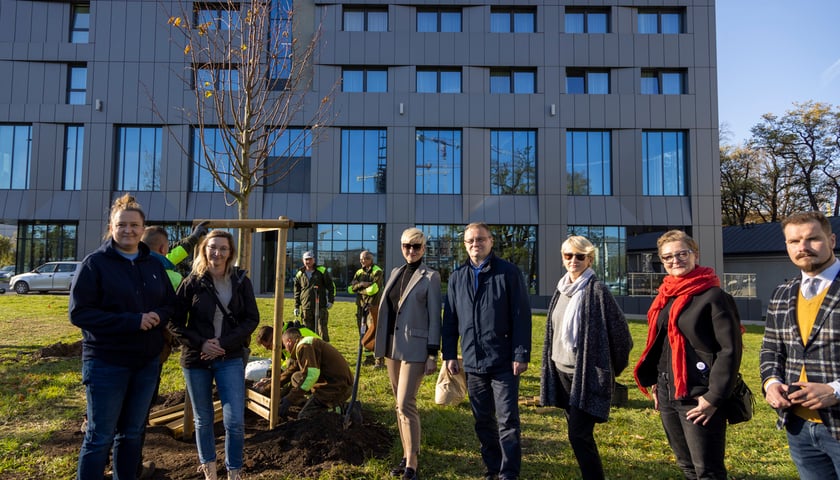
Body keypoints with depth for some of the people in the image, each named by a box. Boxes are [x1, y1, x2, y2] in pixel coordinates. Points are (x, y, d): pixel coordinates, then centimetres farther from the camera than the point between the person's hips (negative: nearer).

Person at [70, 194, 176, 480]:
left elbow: (171, 305, 10)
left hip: (147, 361, 5)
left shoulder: (154, 265, 7)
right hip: (106, 362, -5)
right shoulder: (95, 263, -9)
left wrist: (158, 316, -14)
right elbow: (79, 312, -15)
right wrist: (133, 321, -22)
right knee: (100, 437, 3)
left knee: (133, 433, 17)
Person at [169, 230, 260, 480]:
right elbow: (175, 323, -1)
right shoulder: (192, 283, -4)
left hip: (231, 358, 0)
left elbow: (252, 319, -2)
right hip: (196, 359, 1)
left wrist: (225, 343, -13)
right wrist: (200, 344, -14)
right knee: (203, 420, 13)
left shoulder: (241, 281, -2)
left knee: (235, 421, -6)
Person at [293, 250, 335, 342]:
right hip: (306, 307, 3)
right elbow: (297, 292, 18)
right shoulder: (299, 274, 12)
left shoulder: (322, 271, 4)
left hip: (321, 306, -3)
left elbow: (331, 286, 6)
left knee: (322, 329, -4)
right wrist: (296, 306, 13)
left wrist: (330, 300, -3)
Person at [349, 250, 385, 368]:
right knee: (364, 333, 13)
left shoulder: (377, 272, -6)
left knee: (374, 333, -11)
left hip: (373, 306, -7)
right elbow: (350, 288, 4)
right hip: (361, 306, 7)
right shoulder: (359, 272, 14)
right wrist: (361, 284, -13)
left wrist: (358, 289, -4)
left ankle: (379, 360, -7)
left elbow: (373, 289, -18)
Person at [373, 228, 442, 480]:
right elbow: (388, 309, 15)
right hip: (392, 346, 6)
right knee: (399, 404, 12)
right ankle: (407, 455, 24)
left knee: (406, 404, -10)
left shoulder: (430, 277, -5)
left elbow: (434, 316, -8)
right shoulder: (395, 273, 12)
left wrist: (433, 354, -12)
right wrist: (381, 343, 14)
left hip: (415, 348, -6)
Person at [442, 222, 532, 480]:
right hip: (472, 361, 4)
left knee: (507, 420, 2)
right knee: (483, 420, 15)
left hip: (504, 361, -4)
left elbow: (521, 316, -8)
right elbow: (450, 319, 10)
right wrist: (450, 354, 5)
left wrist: (521, 354, -12)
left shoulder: (509, 272, -5)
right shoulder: (457, 277, 8)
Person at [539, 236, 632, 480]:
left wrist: (613, 368, 1)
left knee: (579, 435, -5)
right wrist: (551, 367, 15)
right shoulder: (561, 290, 9)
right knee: (578, 432, 15)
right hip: (562, 371, 7)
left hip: (586, 374, -7)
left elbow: (619, 329, -10)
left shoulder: (597, 290, -13)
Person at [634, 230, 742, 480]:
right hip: (667, 394, 7)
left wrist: (714, 397, -17)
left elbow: (730, 350, -15)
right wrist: (655, 382, 12)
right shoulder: (665, 297, 11)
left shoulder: (713, 296, -11)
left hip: (698, 397, -7)